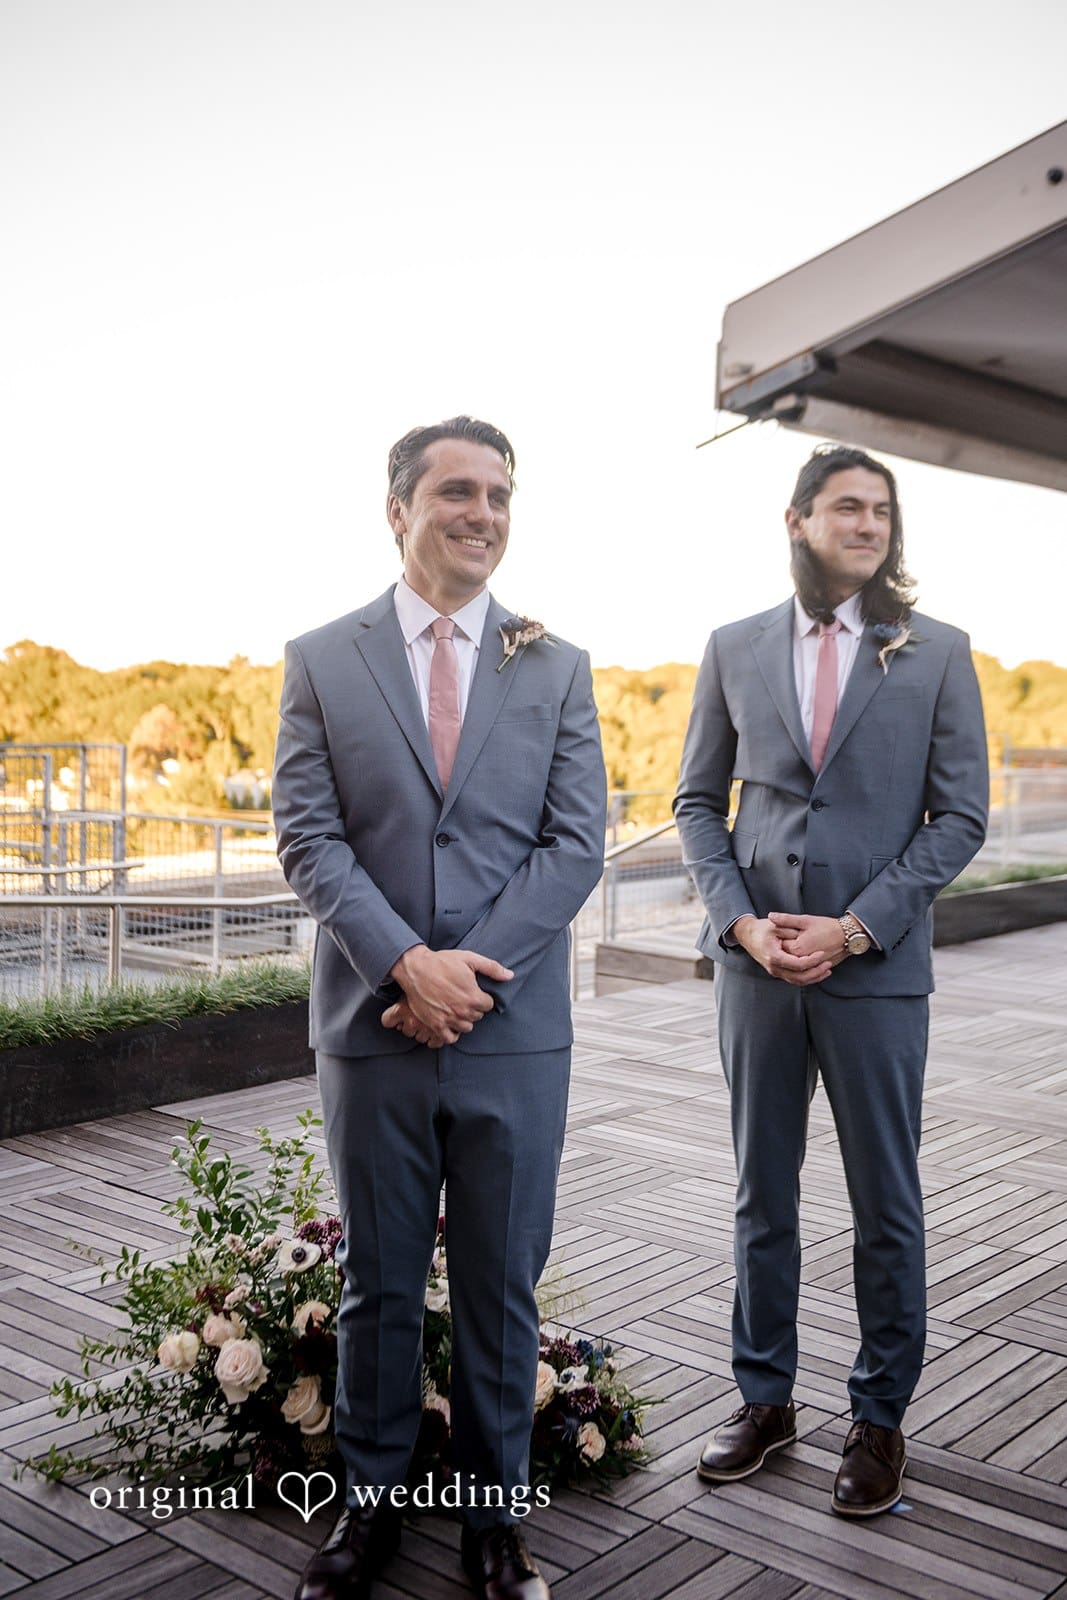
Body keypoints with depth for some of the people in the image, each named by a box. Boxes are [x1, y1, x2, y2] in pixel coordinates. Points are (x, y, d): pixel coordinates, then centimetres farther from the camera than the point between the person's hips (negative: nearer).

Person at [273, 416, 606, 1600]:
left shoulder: (557, 670, 6)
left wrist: (471, 974, -13)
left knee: (500, 1284, 11)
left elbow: (575, 844, -2)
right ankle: (369, 1502, 31)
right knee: (377, 1282, 13)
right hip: (370, 1026, 0)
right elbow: (309, 838, -4)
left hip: (516, 1032, 1)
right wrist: (409, 964, -16)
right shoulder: (321, 661, 3)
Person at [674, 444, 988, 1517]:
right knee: (760, 1196, 13)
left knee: (885, 1206, 8)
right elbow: (698, 802, 8)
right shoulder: (734, 650, 6)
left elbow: (960, 814, -2)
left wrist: (855, 927, -12)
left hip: (876, 968, -2)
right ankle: (764, 1398, 29)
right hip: (756, 963, 2)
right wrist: (741, 920, -7)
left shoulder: (936, 653, 1)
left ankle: (879, 1418, 25)